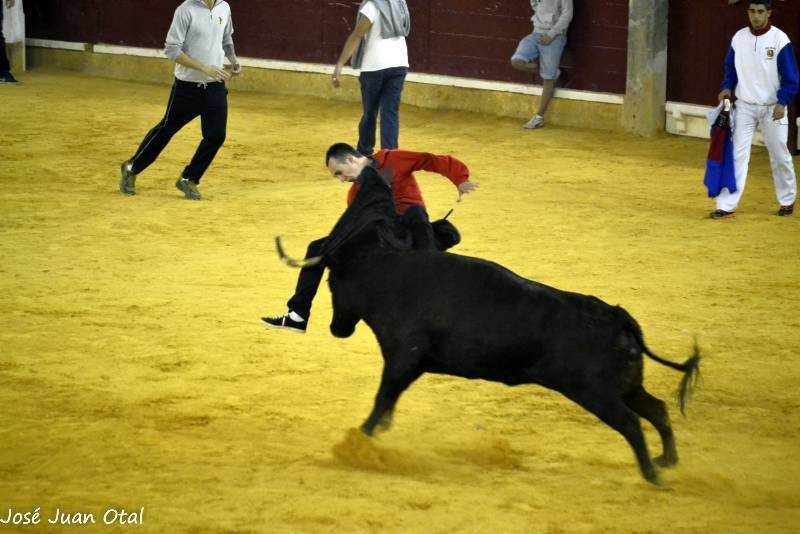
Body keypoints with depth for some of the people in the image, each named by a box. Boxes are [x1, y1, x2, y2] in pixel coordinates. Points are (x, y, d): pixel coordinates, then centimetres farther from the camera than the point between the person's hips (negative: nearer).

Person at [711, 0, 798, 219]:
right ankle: (727, 206, -7)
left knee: (779, 155, 8)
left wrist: (782, 102, -21)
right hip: (745, 106, 3)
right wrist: (727, 88, -5)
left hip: (772, 108, -3)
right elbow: (730, 67, 13)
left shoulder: (780, 40, -12)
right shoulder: (739, 38, 1)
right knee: (737, 154, -5)